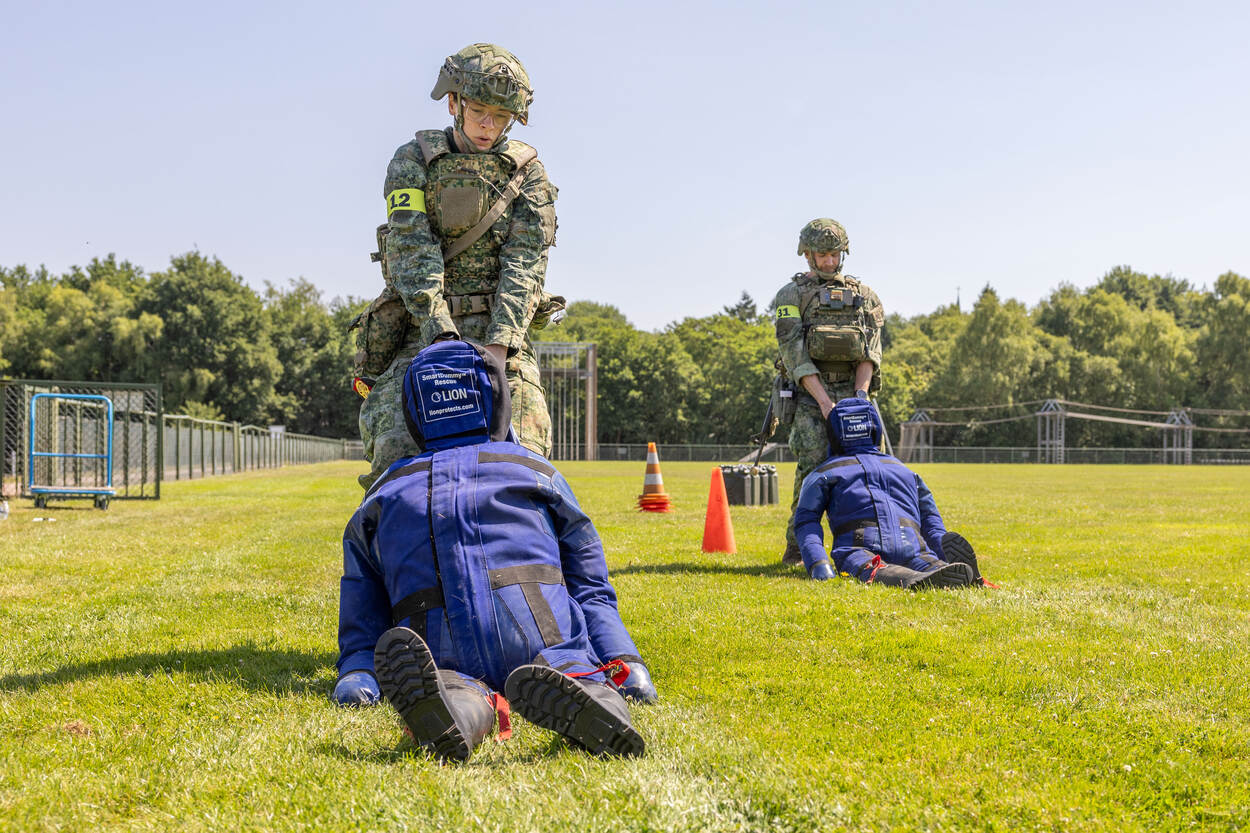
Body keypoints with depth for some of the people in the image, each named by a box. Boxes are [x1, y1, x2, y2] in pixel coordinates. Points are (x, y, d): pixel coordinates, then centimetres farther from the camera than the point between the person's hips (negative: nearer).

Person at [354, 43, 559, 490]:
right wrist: (441, 333, -23)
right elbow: (412, 250, -7)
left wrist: (499, 345, -18)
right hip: (423, 331, -1)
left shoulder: (528, 172, 9)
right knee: (399, 453, -20)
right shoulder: (413, 161, 6)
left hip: (501, 334, 1)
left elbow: (525, 264, -3)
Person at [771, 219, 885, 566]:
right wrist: (824, 401, -18)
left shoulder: (862, 295, 14)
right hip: (810, 393, -3)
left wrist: (860, 393, -12)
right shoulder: (791, 295, 3)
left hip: (852, 391, 4)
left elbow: (871, 350, 5)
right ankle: (797, 544, -7)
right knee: (813, 463, -17)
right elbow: (793, 352, -8)